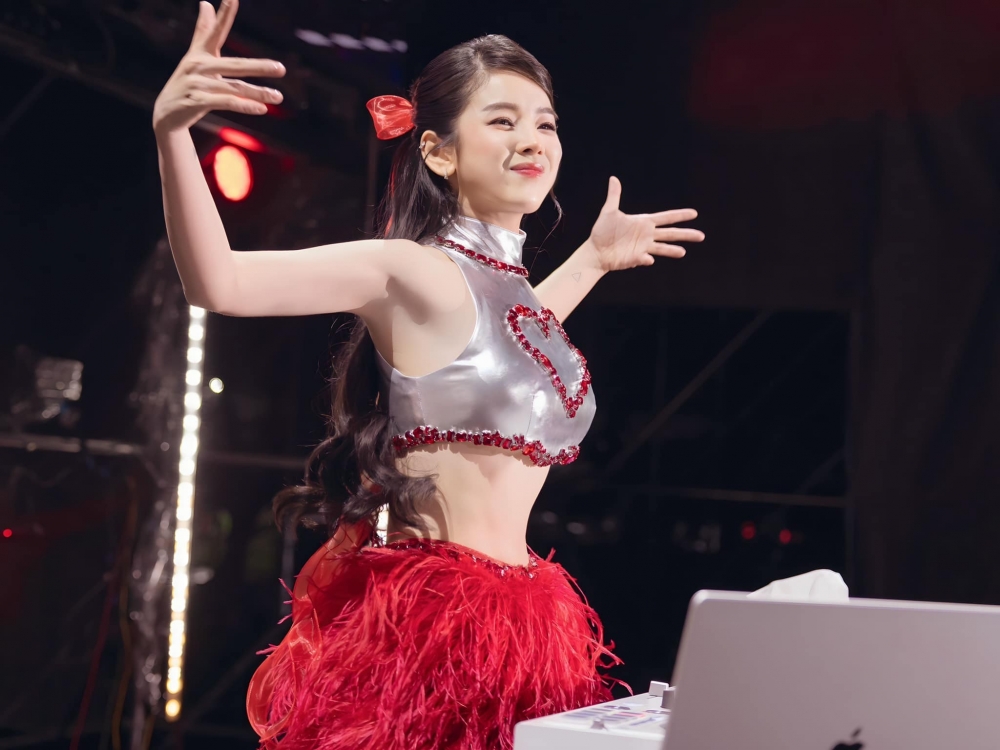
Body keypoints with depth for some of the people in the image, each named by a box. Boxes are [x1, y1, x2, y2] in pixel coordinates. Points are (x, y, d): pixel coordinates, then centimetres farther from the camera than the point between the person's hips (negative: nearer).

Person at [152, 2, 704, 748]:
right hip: (433, 621, -8)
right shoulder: (413, 272, -12)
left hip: (510, 623, 8)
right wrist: (172, 132, -36)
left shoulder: (505, 286, 11)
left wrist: (592, 258, 37)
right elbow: (219, 282, -23)